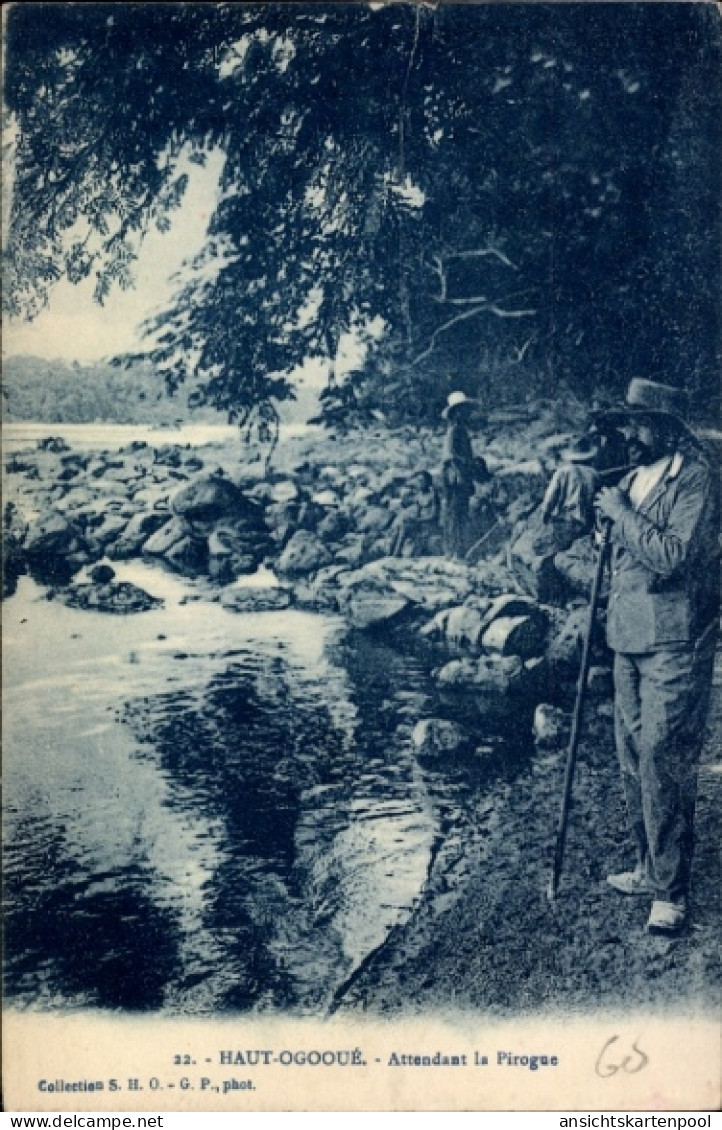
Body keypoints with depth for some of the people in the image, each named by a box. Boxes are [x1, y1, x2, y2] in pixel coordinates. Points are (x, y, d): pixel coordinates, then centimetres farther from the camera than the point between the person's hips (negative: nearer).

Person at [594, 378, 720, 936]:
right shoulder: (634, 477, 11)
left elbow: (674, 556, -25)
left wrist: (620, 512, -17)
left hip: (675, 644, -8)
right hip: (631, 639, 8)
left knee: (663, 760, -7)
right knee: (633, 757, 15)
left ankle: (671, 890, 6)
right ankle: (650, 867, 30)